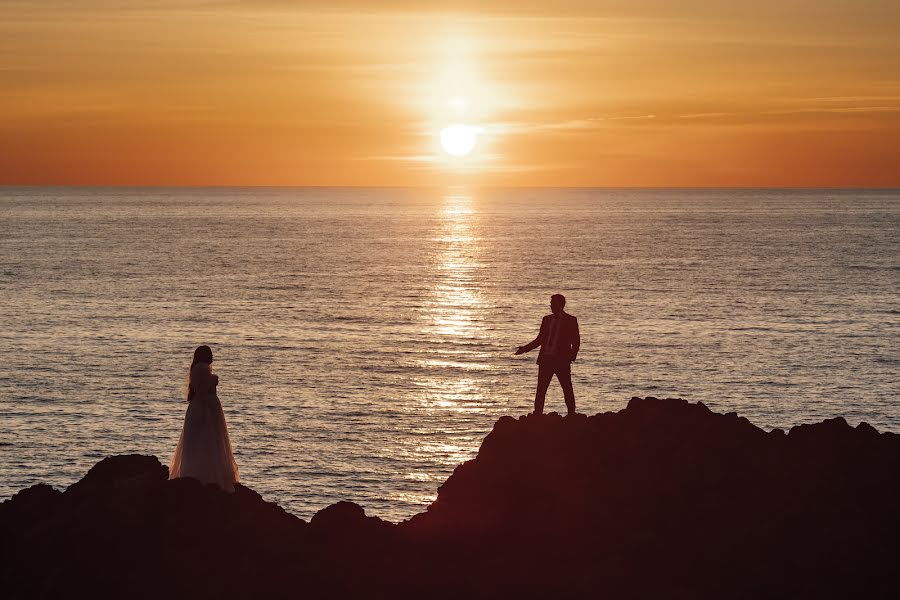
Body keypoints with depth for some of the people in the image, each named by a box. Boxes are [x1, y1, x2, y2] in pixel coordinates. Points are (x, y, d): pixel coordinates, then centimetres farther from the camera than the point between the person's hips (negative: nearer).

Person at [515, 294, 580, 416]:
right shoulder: (547, 319, 15)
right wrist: (525, 348, 11)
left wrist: (572, 356, -16)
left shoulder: (571, 320, 1)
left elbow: (576, 341, -1)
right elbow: (540, 339, 20)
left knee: (568, 390, 0)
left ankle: (572, 414, 8)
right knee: (540, 391, 2)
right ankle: (537, 415, 4)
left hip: (562, 360, -4)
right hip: (545, 359, 4)